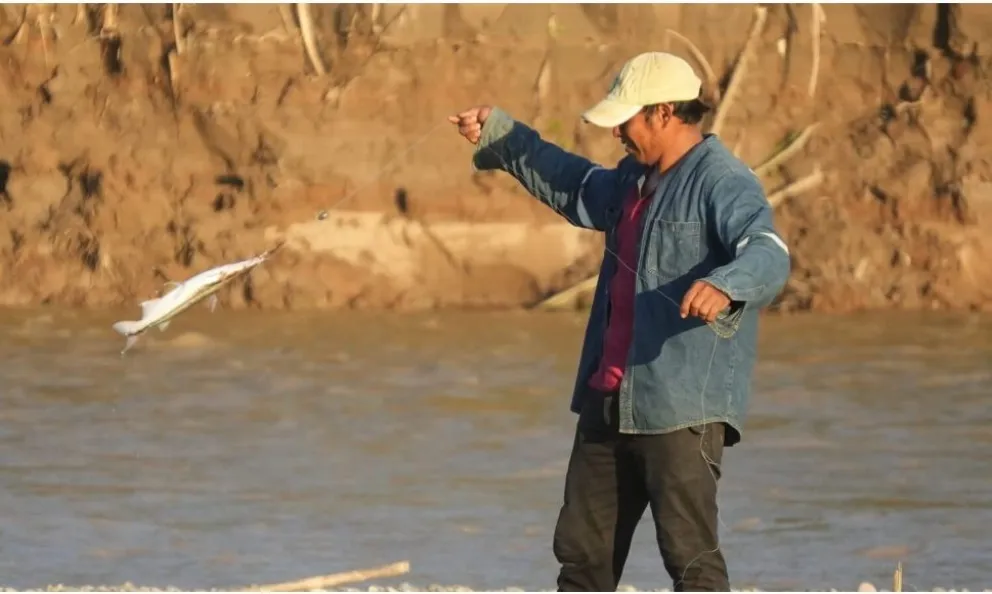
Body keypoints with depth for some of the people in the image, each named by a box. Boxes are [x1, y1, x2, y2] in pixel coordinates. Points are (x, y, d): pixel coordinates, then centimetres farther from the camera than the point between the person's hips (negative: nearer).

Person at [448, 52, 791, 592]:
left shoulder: (724, 183, -13)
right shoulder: (635, 180, 16)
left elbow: (768, 256, -30)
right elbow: (576, 189, 38)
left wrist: (724, 286, -52)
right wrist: (499, 137, 43)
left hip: (682, 406, -9)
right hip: (608, 403, 9)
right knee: (581, 550, 16)